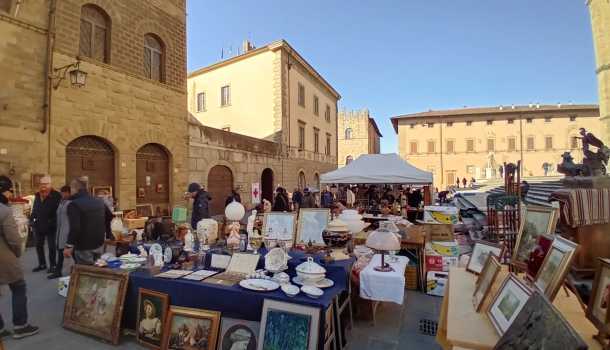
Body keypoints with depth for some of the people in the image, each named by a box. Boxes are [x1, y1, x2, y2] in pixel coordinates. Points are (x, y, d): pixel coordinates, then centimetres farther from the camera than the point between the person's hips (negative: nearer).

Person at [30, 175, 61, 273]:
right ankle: (42, 264, 29)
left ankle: (52, 265, 14)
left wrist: (53, 221, -19)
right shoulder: (37, 195, 9)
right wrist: (31, 219, 8)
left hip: (50, 226, -7)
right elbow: (34, 208, 18)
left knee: (51, 246, 4)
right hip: (38, 225, 7)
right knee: (39, 245, 15)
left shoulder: (56, 195, -12)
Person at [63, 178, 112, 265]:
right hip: (99, 244, 7)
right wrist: (107, 233, 31)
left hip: (84, 247, -7)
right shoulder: (99, 201, 7)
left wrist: (69, 245, -20)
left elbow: (75, 228, -26)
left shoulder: (74, 204, -16)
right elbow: (110, 216, 20)